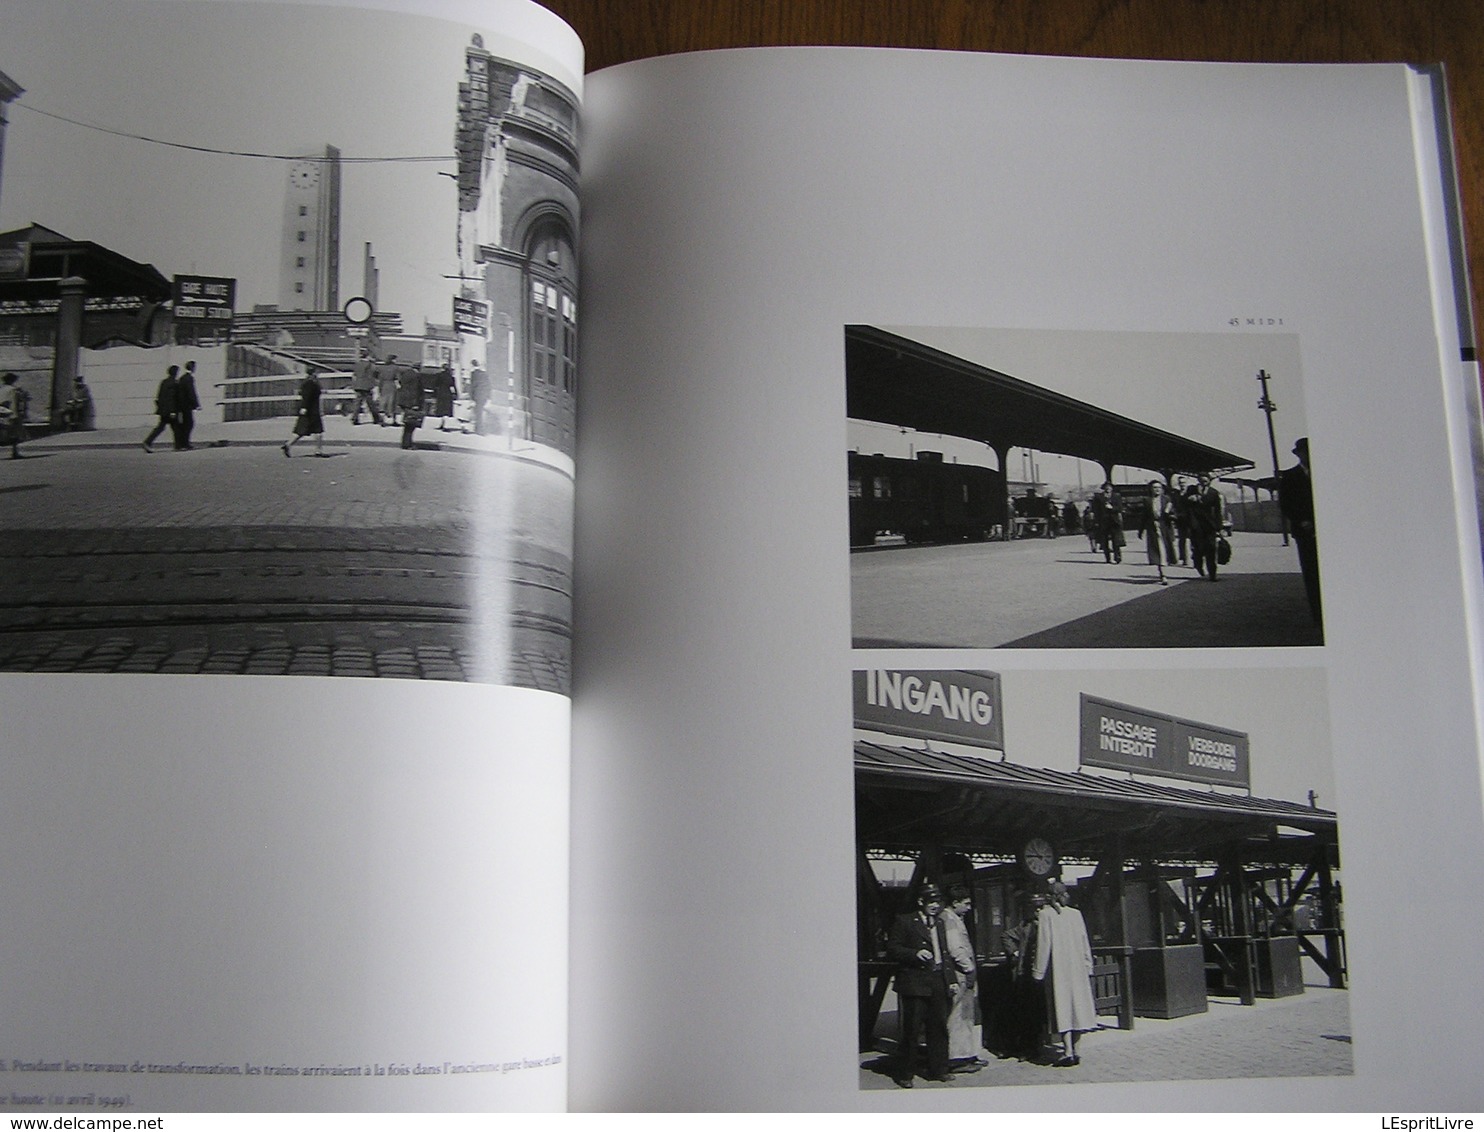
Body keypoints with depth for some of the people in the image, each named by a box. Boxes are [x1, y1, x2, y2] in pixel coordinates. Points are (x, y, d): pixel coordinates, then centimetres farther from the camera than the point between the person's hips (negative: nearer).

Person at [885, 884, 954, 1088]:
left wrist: (950, 979, 14)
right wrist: (915, 954, -19)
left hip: (938, 983, 6)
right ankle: (905, 1074, 6)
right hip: (914, 983, -6)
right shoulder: (905, 922, -2)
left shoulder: (939, 924, 19)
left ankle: (938, 1070, 20)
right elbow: (892, 950, -7)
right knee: (911, 1029, -3)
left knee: (939, 1028, 8)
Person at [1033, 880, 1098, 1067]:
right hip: (1077, 967, 4)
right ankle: (1074, 1050, 11)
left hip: (1057, 969, -4)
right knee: (1077, 1004, 9)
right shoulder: (1075, 914, 4)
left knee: (1062, 1007, -3)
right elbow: (1085, 943, 7)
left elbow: (1043, 945, -8)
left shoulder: (1045, 915, -7)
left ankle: (1068, 1052, -10)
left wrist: (1039, 972, -3)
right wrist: (1088, 967, 15)